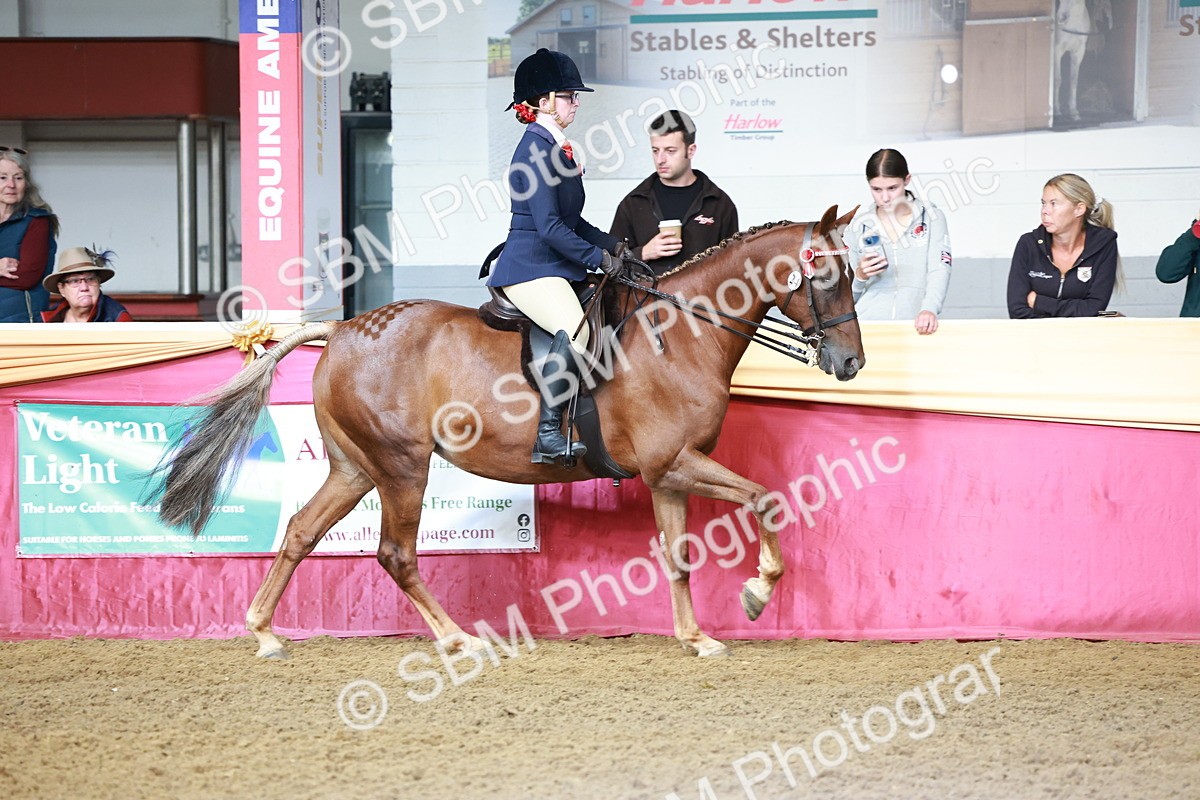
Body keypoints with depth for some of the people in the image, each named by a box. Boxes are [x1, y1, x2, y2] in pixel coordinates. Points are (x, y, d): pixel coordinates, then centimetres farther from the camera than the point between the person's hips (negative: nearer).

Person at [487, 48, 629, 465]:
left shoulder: (556, 148, 16)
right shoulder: (535, 150, -14)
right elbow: (549, 227, -20)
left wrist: (609, 244, 11)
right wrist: (598, 257, -16)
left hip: (556, 268, 11)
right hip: (529, 269, -11)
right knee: (576, 329, -32)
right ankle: (547, 434, -33)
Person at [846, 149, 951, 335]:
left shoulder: (931, 218, 8)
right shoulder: (859, 225, 12)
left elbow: (939, 270, -4)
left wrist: (929, 309, -22)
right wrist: (860, 276, -6)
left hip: (914, 325, -1)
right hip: (868, 324, 1)